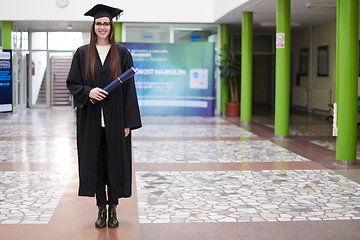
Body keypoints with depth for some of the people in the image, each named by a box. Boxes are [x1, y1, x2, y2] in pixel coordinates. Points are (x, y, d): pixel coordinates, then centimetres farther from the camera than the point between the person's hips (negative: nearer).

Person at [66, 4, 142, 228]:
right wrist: (88, 92, -16)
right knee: (95, 161, 5)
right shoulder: (82, 53, 4)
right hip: (91, 119, 1)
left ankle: (113, 208, 15)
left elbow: (129, 89, -1)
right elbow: (72, 83, 6)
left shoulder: (122, 53, 1)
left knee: (115, 161, 3)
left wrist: (128, 122, -7)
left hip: (115, 119, -1)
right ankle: (101, 208, 17)